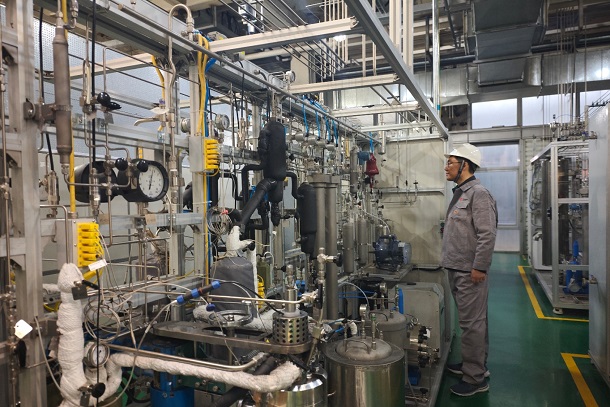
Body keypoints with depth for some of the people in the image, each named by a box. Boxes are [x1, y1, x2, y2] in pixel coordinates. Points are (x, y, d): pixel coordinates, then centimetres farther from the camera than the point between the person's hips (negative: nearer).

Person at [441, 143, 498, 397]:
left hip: (470, 272, -9)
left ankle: (475, 378, 9)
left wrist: (479, 267, -20)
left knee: (472, 323, -2)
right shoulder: (459, 193, 15)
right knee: (470, 321, 18)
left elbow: (488, 234, -20)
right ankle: (475, 365, 32)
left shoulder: (478, 194, -14)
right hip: (456, 270, 9)